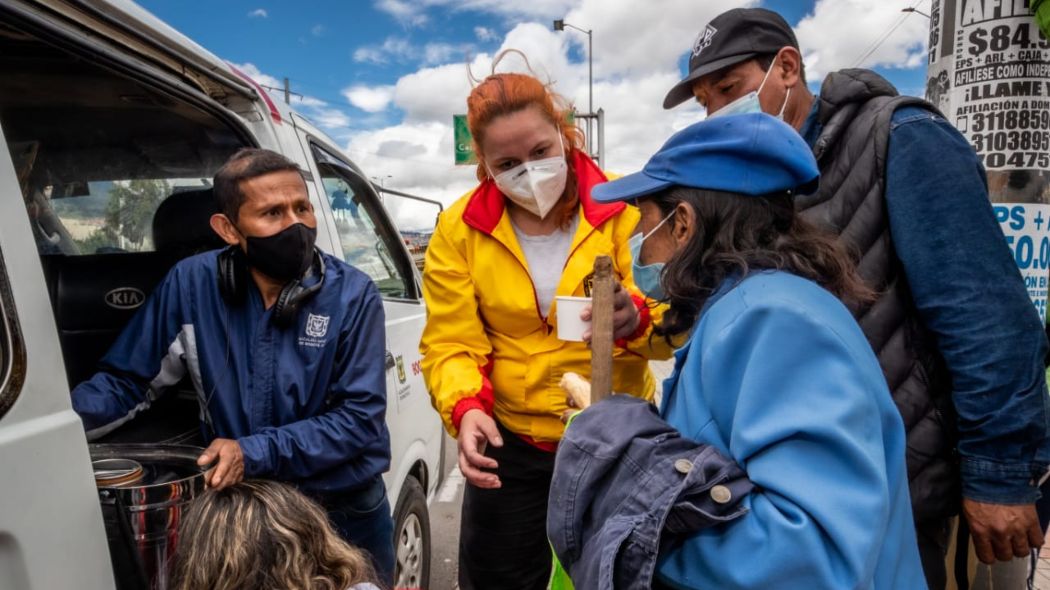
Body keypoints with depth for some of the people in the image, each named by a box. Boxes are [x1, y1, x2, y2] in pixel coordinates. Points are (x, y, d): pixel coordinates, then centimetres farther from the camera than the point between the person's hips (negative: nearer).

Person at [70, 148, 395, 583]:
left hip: (348, 513, 0)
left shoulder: (352, 294, -17)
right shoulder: (191, 284, -12)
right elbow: (125, 381, -3)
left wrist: (254, 453, -27)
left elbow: (361, 417, -18)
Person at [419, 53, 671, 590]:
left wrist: (636, 319, -37)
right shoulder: (459, 230, -6)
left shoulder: (624, 206, -11)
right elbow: (450, 345, -7)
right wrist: (466, 408, -26)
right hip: (509, 445, 1)